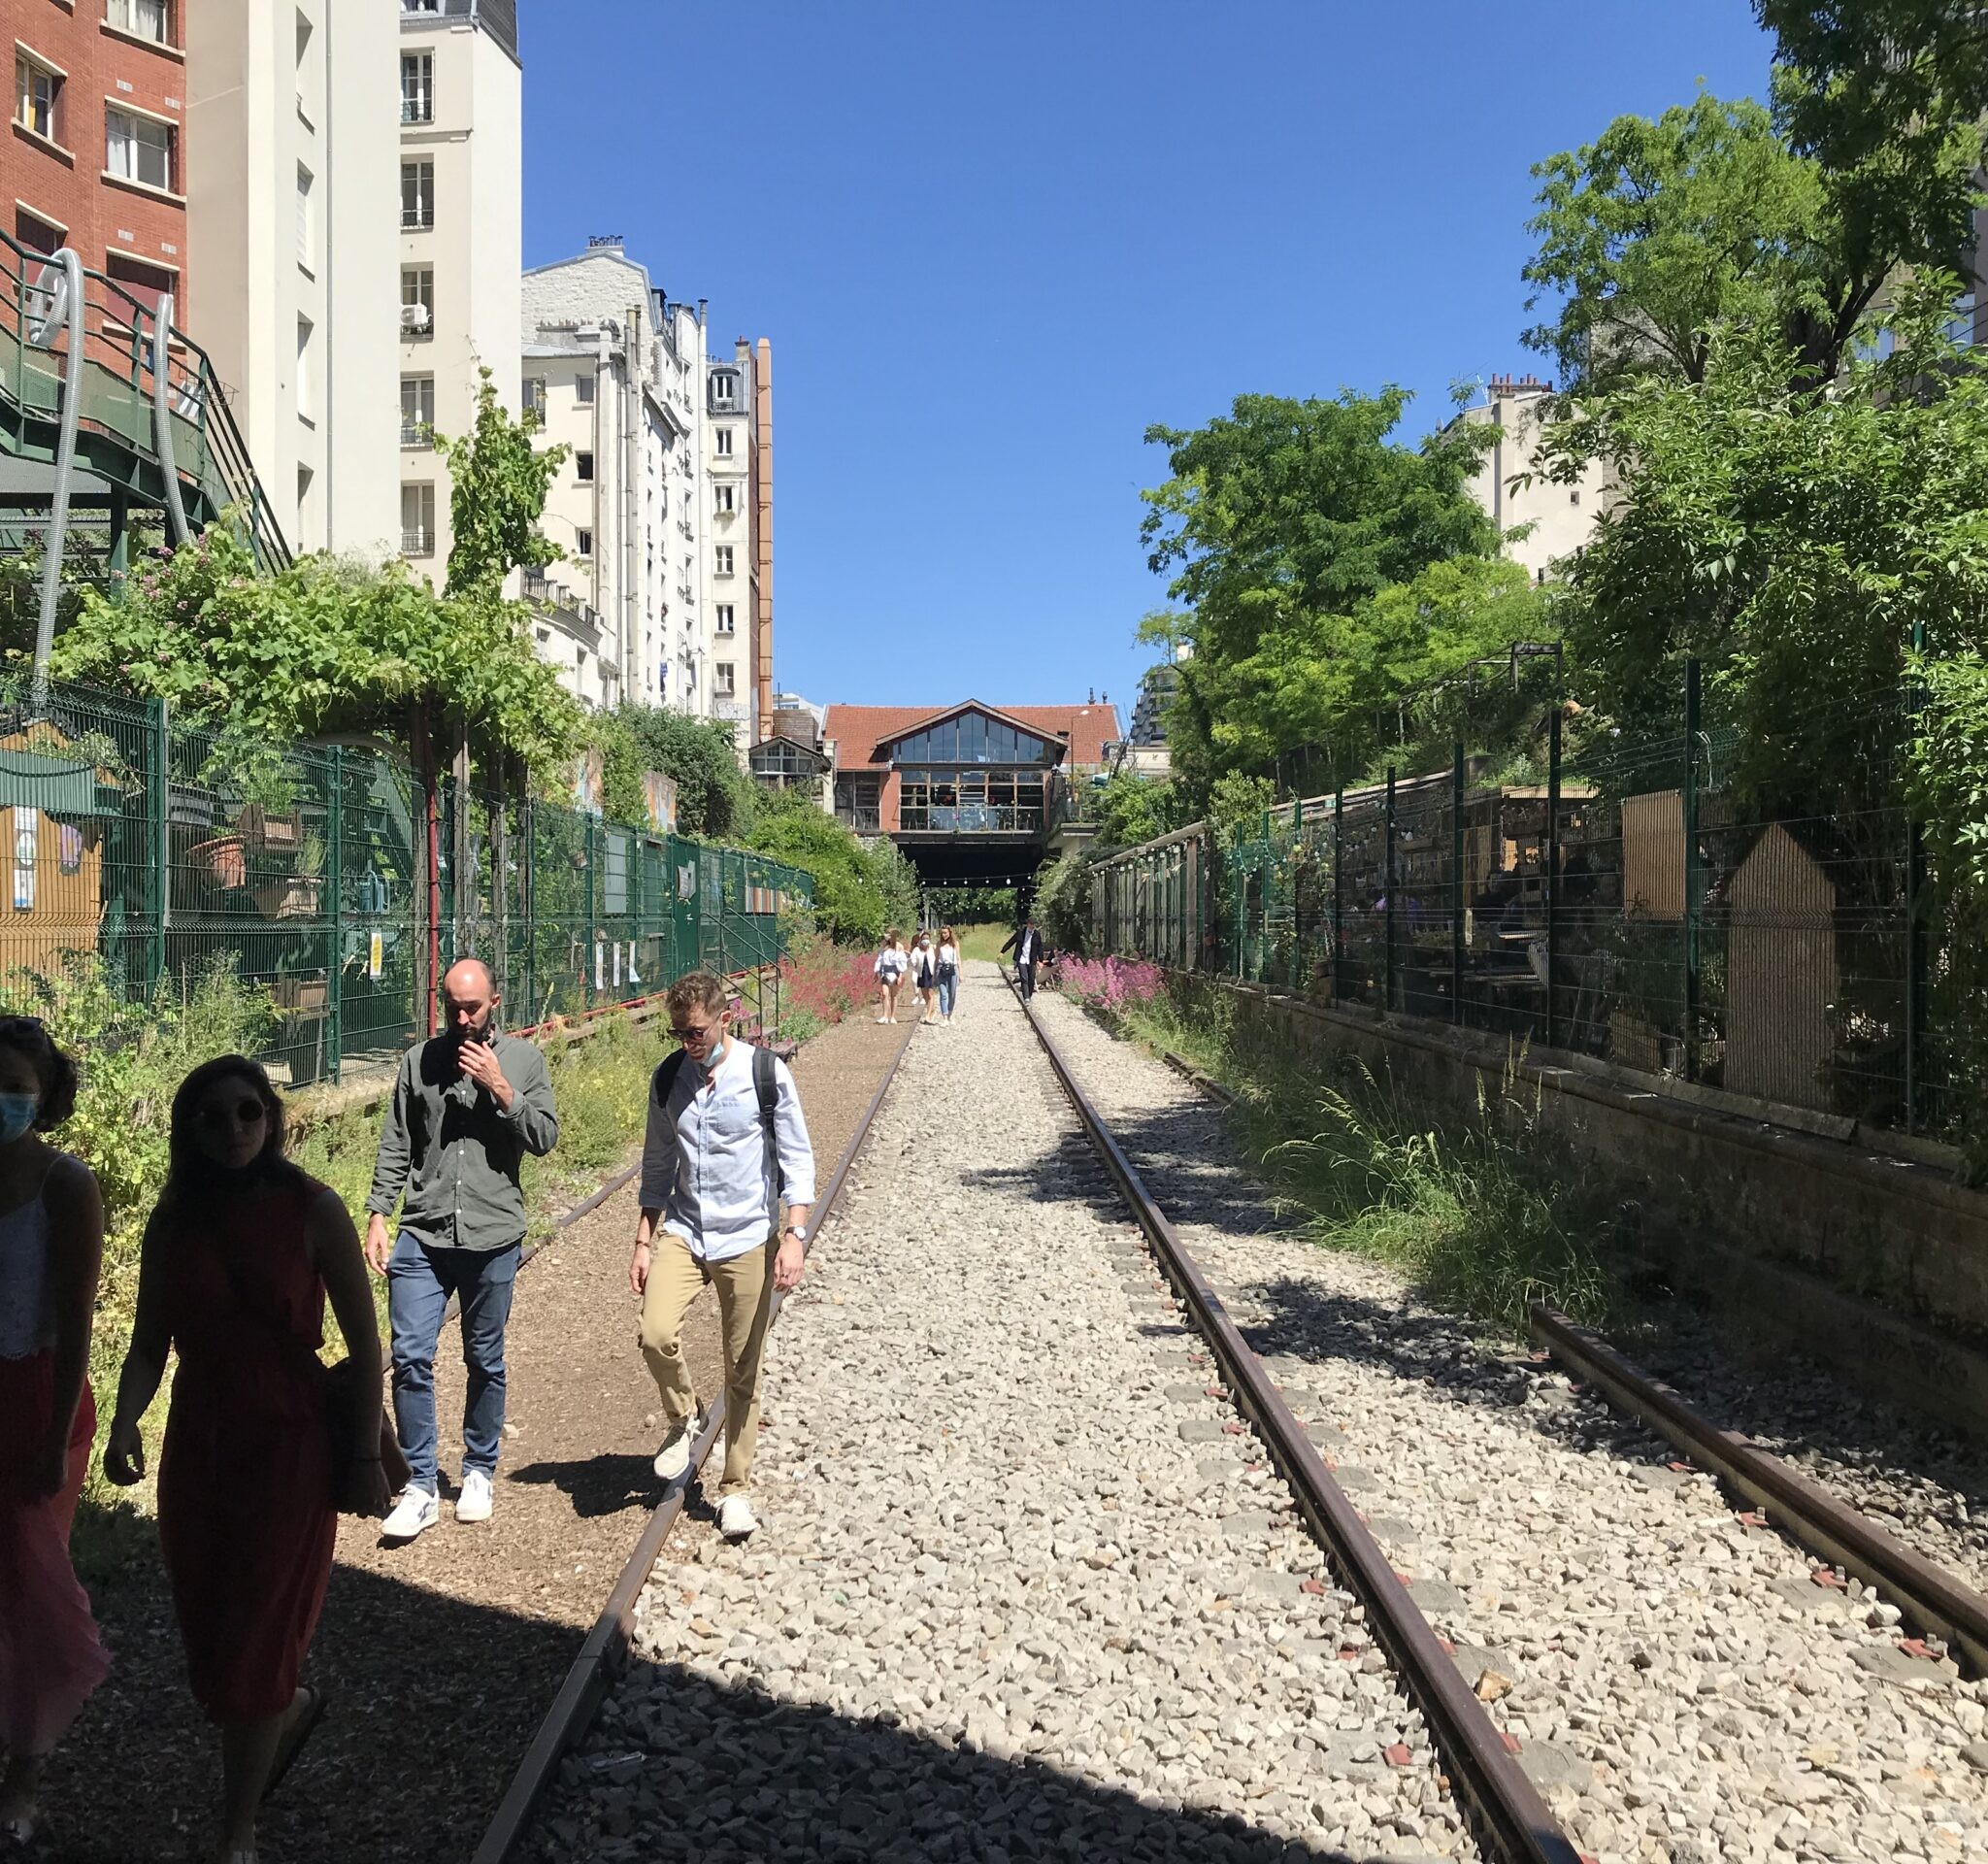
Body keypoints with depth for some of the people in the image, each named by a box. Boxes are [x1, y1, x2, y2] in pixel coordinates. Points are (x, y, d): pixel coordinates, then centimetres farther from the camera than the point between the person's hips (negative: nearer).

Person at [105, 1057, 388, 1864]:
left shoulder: (312, 1210, -13)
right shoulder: (173, 1220, -1)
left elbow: (362, 1341, -9)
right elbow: (149, 1340, 3)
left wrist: (365, 1456, -9)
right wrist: (125, 1425, -15)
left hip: (288, 1446, -4)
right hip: (198, 1444, 4)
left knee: (252, 1644, 3)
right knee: (209, 1631, 14)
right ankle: (293, 1707, 48)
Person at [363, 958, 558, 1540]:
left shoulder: (523, 1059, 2)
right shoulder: (419, 1060, 6)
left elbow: (545, 1137, -5)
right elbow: (395, 1145, 8)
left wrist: (499, 1088, -14)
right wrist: (377, 1217, 2)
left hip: (492, 1236, -1)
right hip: (422, 1236, 1)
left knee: (485, 1362, 10)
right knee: (410, 1357, -5)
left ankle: (479, 1471, 28)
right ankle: (421, 1487, 8)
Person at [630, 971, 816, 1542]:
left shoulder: (765, 1074, -9)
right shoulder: (668, 1078, 2)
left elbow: (797, 1159, -5)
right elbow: (657, 1165, 11)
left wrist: (794, 1236, -14)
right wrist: (644, 1242, 8)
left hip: (747, 1238, -2)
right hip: (682, 1231, 3)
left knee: (743, 1372, 5)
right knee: (655, 1333, -19)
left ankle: (735, 1488, 23)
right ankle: (683, 1419, 13)